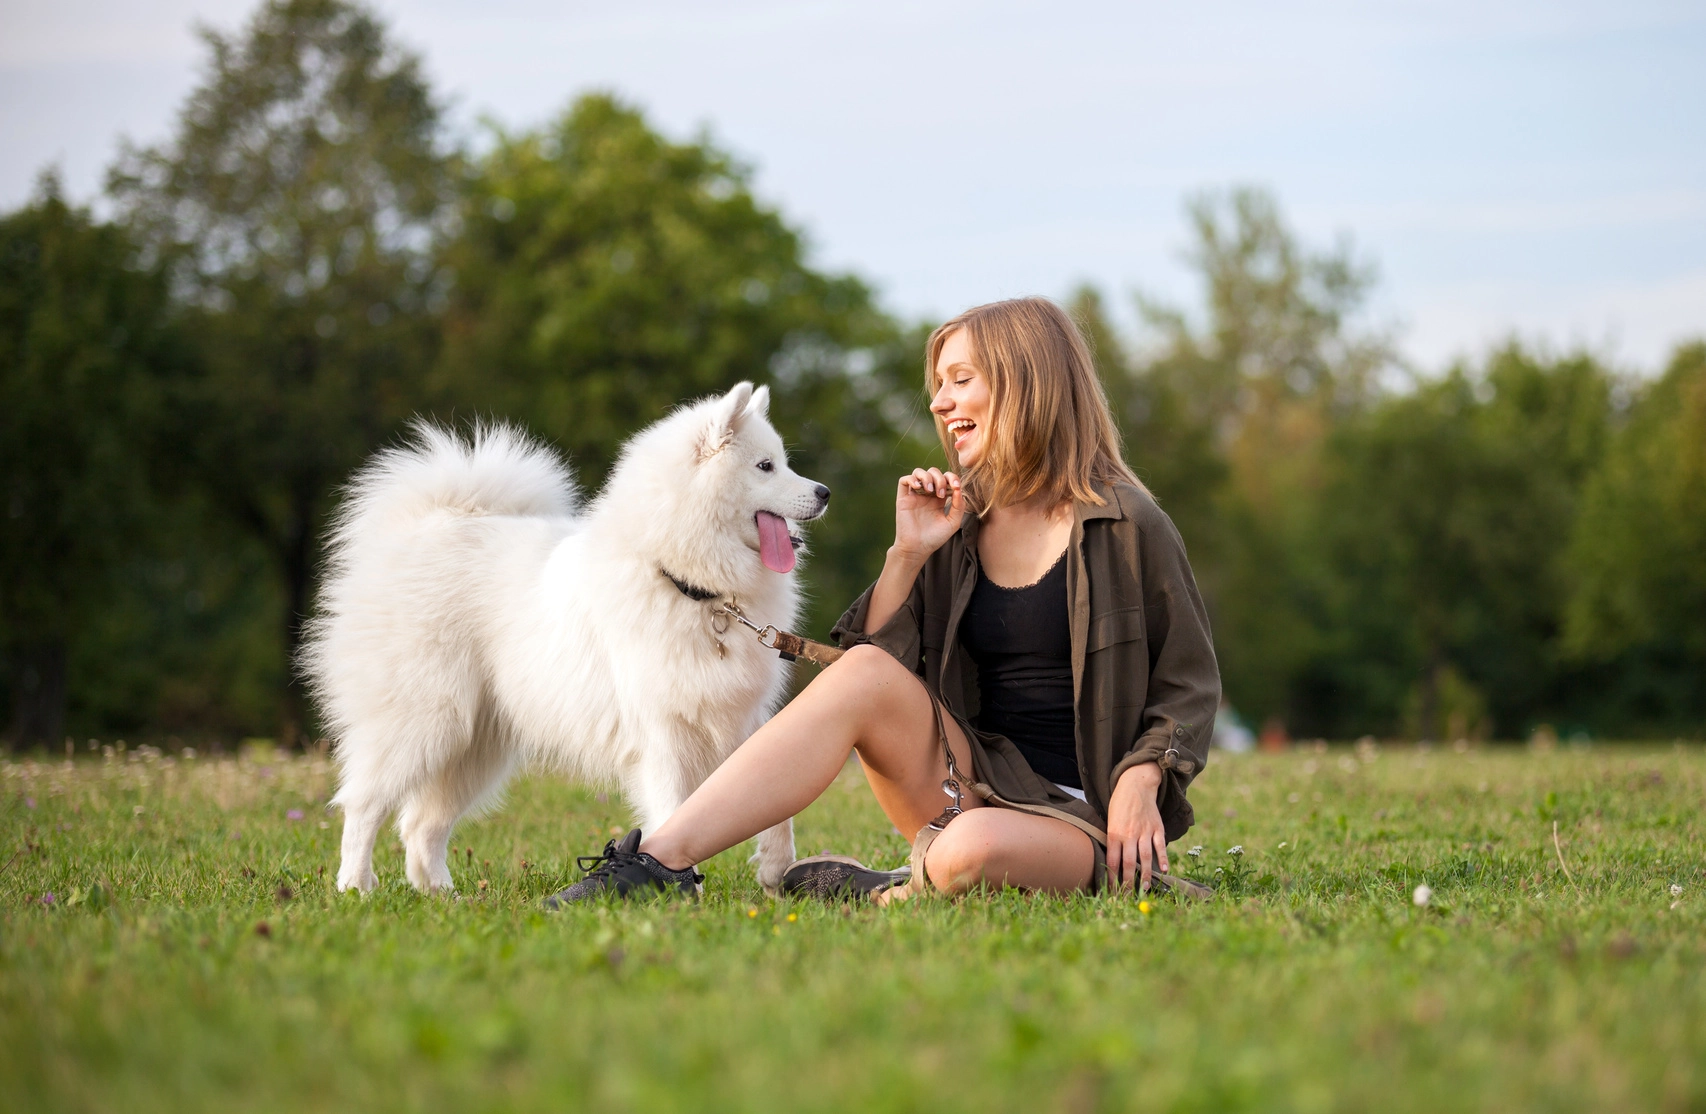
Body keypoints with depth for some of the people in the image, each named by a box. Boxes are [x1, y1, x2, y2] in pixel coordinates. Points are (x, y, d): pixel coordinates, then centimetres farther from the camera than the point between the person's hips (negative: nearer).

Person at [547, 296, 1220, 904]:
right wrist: (908, 556, -5)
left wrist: (1139, 783, -14)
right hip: (977, 778, 5)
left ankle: (891, 894, -6)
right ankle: (660, 861, -31)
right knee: (864, 673, -24)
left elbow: (1189, 685, 1)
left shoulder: (1126, 526, -5)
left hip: (1078, 823, -4)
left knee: (974, 849, -40)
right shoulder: (959, 523, 10)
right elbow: (880, 659, 7)